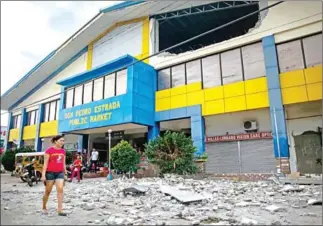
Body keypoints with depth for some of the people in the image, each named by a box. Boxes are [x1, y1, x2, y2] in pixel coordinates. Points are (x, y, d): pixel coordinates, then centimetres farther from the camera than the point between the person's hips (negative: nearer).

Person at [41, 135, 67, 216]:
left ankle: (60, 210, -6)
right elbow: (45, 163, -8)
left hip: (60, 173, 4)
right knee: (48, 191, 9)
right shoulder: (49, 150, -7)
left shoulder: (63, 151, 8)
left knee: (60, 189, -9)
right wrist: (43, 175, -13)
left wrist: (65, 173, 14)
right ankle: (44, 208, 32)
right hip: (50, 173, -4)